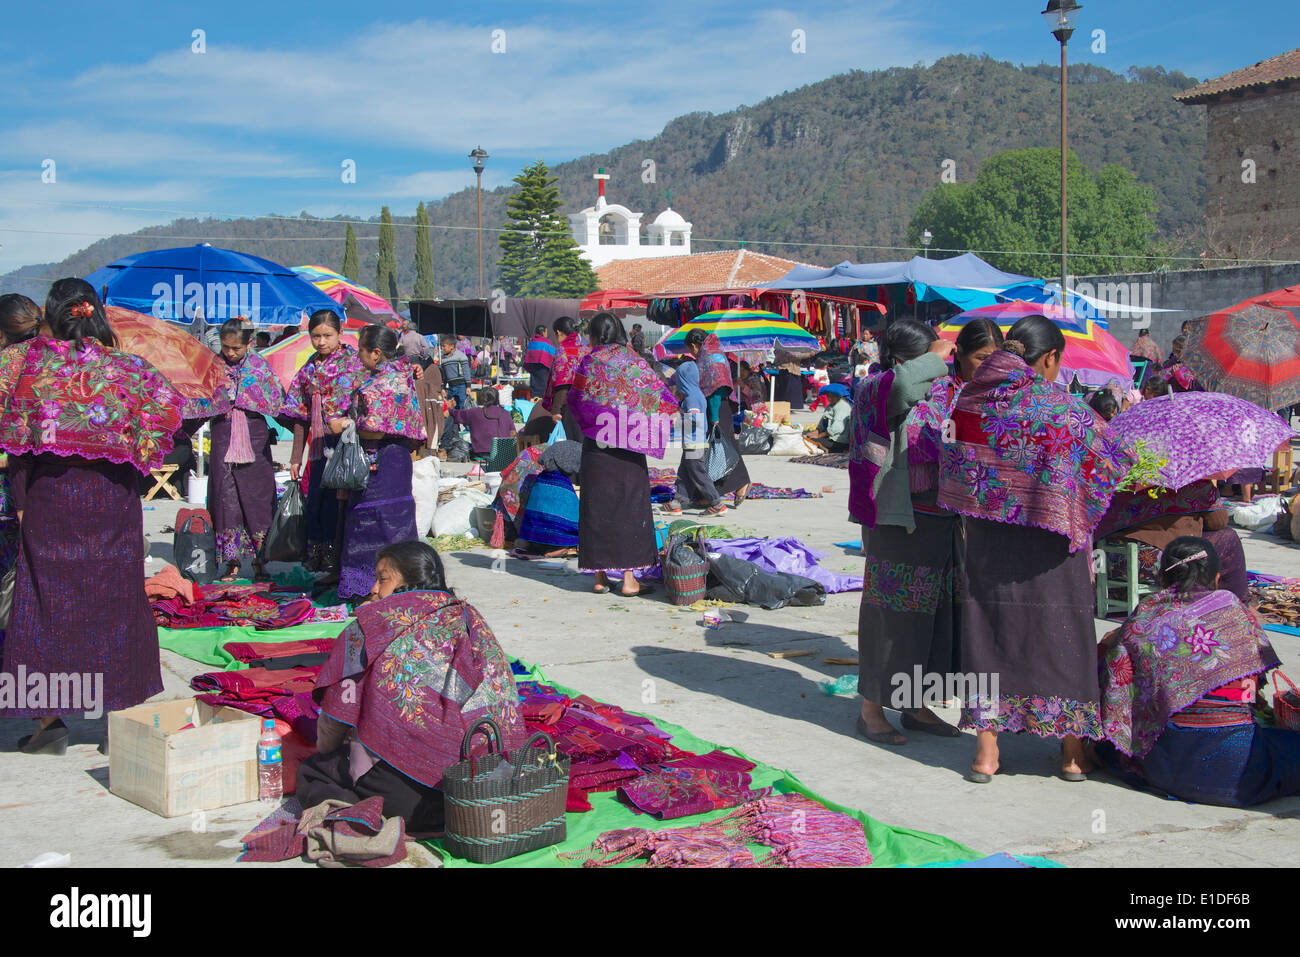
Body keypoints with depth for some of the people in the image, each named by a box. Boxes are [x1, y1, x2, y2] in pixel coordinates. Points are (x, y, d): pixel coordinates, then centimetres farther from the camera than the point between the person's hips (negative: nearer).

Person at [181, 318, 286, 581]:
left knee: (257, 498, 1)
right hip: (223, 439, 1)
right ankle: (232, 562, 8)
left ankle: (259, 560, 10)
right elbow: (197, 403, 8)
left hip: (255, 440, -1)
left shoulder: (260, 366, 2)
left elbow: (277, 403, 1)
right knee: (226, 499, 0)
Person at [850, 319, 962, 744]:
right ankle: (871, 710, 11)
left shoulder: (936, 391, 14)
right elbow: (903, 383, -33)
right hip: (898, 522, -8)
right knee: (892, 612, -1)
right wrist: (938, 356, -17)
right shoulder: (876, 391, -10)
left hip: (940, 522, 8)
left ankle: (915, 706, 25)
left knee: (932, 611, 12)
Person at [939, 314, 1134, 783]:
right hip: (1047, 548, -3)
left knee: (989, 633, 10)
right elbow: (1113, 460, -3)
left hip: (986, 540, 3)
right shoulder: (1064, 409, -12)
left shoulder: (971, 400, 0)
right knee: (1059, 634, 9)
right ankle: (1073, 751, 19)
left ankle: (986, 751, 12)